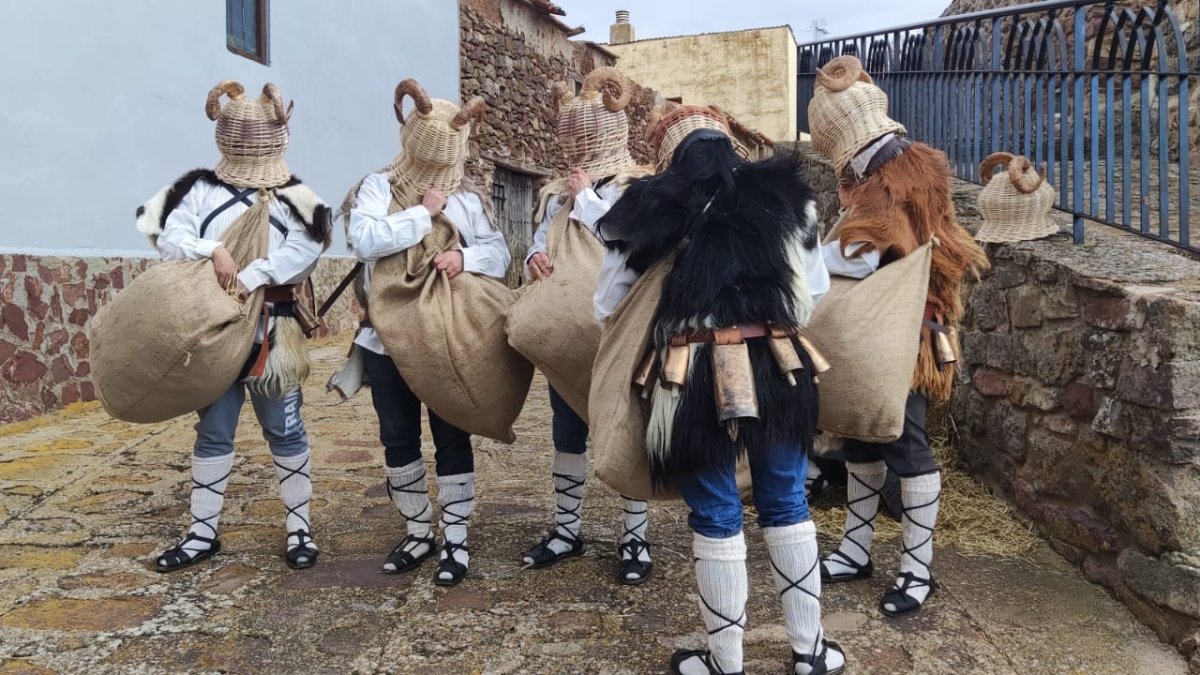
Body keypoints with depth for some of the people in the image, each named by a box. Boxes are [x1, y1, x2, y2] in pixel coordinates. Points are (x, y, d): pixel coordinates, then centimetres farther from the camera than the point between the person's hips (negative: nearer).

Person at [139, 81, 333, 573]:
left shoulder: (293, 196, 3)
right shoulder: (201, 189, 7)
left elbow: (303, 251, -11)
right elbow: (170, 238, -2)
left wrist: (252, 276, -22)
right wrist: (212, 250, -21)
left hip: (273, 331, -1)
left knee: (285, 431, 4)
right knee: (213, 432, 9)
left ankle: (299, 527, 16)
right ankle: (202, 533, 21)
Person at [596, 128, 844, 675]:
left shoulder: (653, 214, 5)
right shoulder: (781, 201, 11)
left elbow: (606, 303, 8)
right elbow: (816, 290, 15)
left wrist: (653, 325, 26)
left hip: (697, 377, -3)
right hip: (777, 368, 3)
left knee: (716, 516, 8)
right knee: (786, 505, 17)